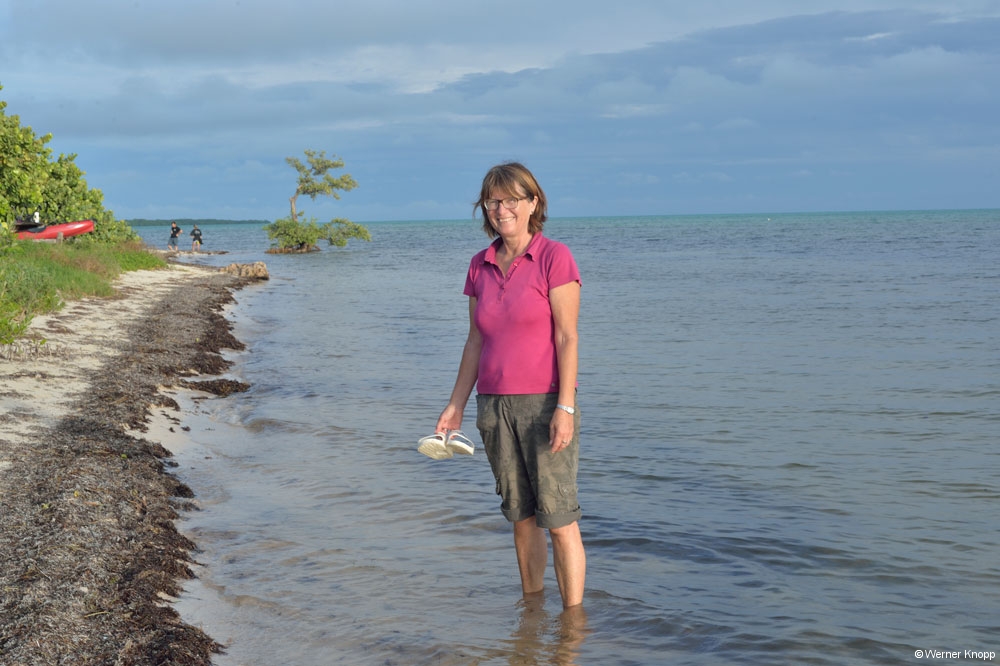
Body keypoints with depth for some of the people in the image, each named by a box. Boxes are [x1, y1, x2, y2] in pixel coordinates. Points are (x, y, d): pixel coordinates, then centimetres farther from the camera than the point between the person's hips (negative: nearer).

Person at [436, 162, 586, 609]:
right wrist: (456, 404, 13)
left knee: (559, 517, -4)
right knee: (520, 515, 11)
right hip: (494, 405, 5)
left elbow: (567, 337, -10)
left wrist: (565, 407, -16)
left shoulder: (554, 258, -6)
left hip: (544, 403, -5)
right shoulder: (480, 266, 10)